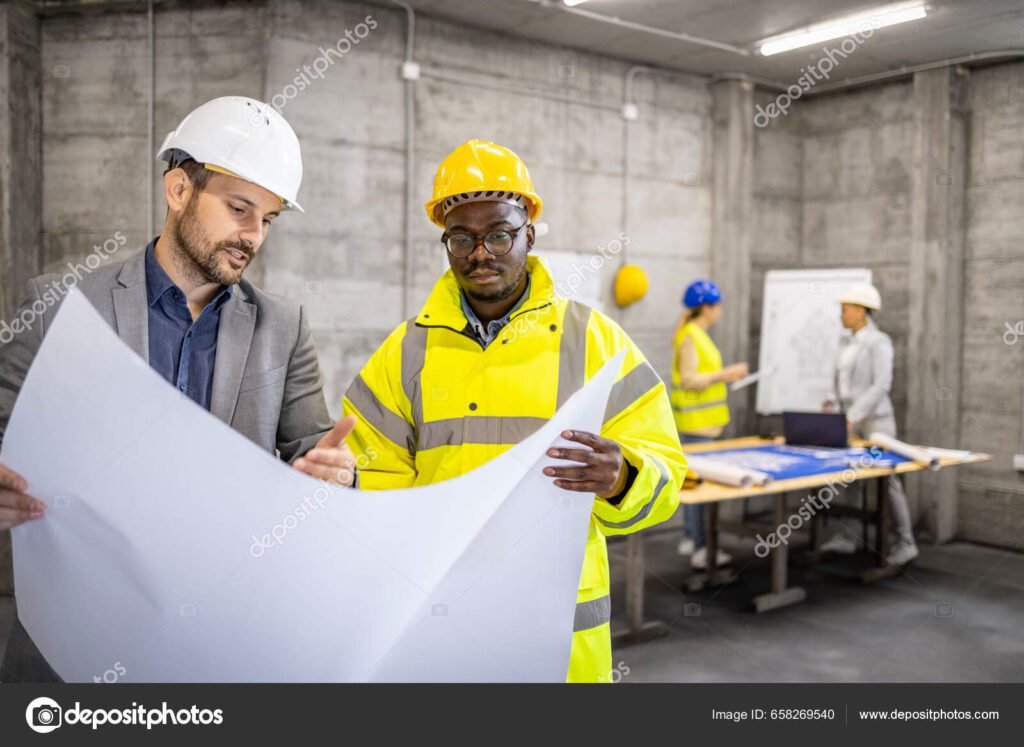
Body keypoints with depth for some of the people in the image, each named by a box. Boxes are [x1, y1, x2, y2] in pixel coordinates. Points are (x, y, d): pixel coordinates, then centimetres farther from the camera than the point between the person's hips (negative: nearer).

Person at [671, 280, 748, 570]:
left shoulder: (698, 334, 14)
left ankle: (690, 538, 23)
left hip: (702, 420, 10)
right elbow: (689, 380, -21)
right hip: (696, 421, -10)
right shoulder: (690, 336, -16)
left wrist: (724, 376, 15)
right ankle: (700, 548, -3)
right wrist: (725, 373, -21)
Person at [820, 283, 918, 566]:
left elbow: (882, 385, -20)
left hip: (876, 419, -8)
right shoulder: (846, 341, 11)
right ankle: (847, 536, 13)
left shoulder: (879, 342, -13)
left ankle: (905, 543, 6)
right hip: (851, 420, 8)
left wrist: (853, 415, -25)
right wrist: (834, 404, 1)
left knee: (887, 479, -3)